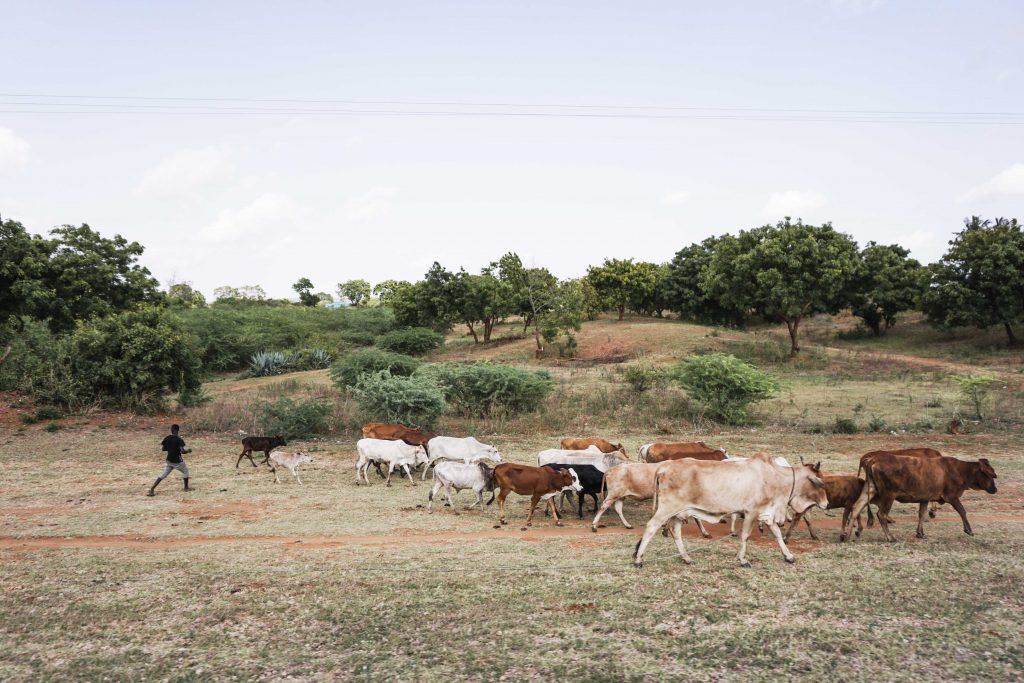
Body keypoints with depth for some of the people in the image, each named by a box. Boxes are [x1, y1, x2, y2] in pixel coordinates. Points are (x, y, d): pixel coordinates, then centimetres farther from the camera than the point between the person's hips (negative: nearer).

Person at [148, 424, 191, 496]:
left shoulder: (166, 438, 0)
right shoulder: (179, 439, -17)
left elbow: (163, 448, 6)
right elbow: (182, 451, -22)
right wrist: (188, 450, -3)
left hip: (169, 460, 5)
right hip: (177, 461, -5)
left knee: (163, 475, 8)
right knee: (185, 471, 19)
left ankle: (152, 489, -4)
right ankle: (186, 487, 26)